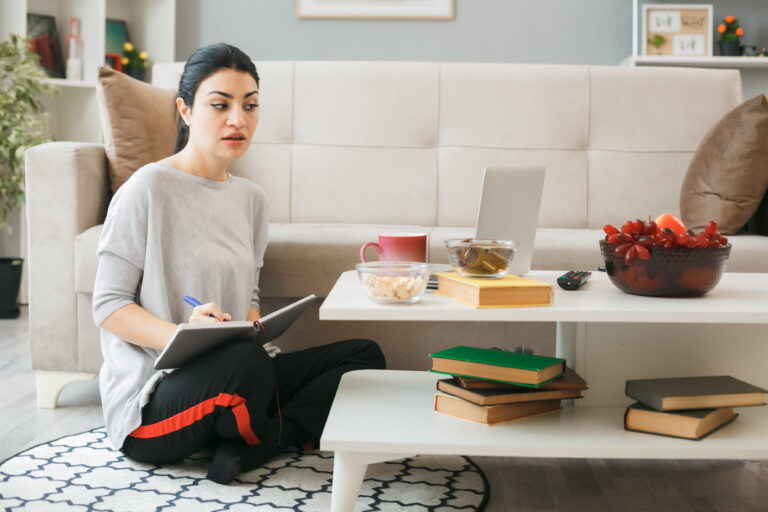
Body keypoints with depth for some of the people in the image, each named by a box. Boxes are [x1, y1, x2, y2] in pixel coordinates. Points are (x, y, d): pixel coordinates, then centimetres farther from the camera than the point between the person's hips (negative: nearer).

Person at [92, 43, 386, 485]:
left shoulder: (251, 198, 11)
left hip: (235, 378, 7)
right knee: (244, 362, -38)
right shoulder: (148, 190, -9)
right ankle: (283, 435, -5)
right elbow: (109, 306, -10)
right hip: (151, 399, -7)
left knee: (364, 357, -5)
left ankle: (249, 448, -15)